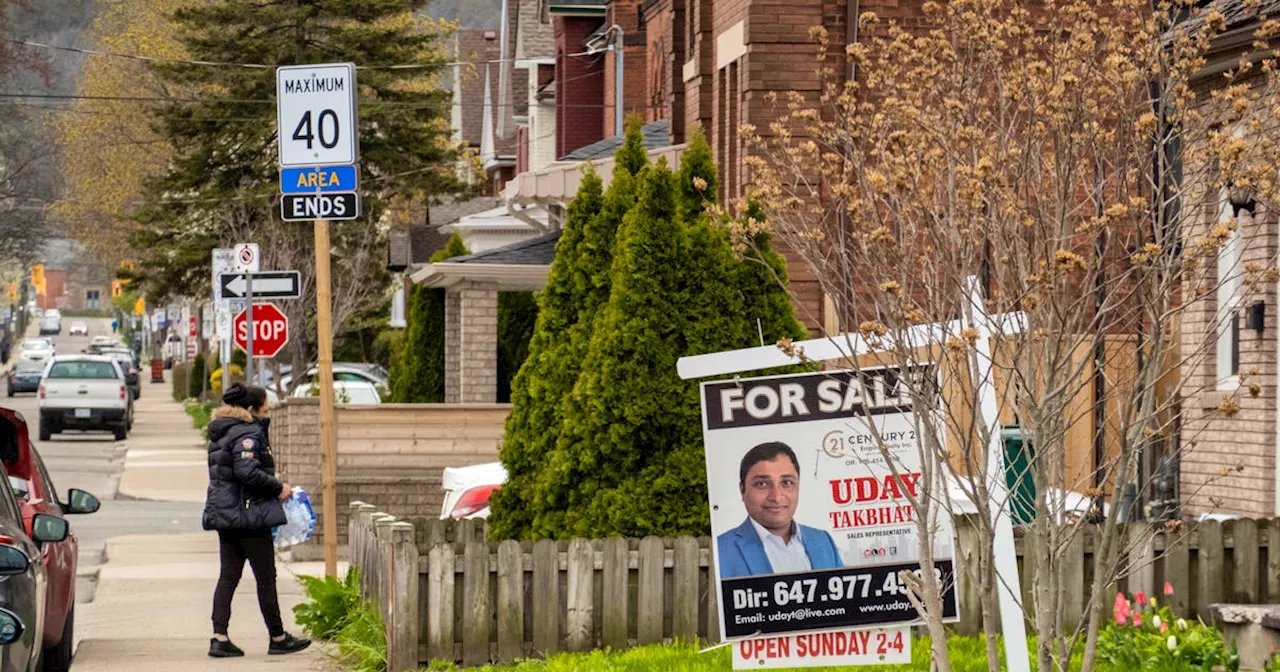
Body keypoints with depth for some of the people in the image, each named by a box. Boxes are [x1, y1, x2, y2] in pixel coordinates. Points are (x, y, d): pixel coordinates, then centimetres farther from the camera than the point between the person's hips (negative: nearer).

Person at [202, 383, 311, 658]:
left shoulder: (221, 433, 15)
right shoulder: (248, 433, -15)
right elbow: (248, 472, -25)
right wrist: (278, 488, -13)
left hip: (223, 513, 9)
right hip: (249, 515, -9)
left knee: (228, 576, 7)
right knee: (266, 577, 2)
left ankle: (219, 638, 1)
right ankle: (278, 638, 10)